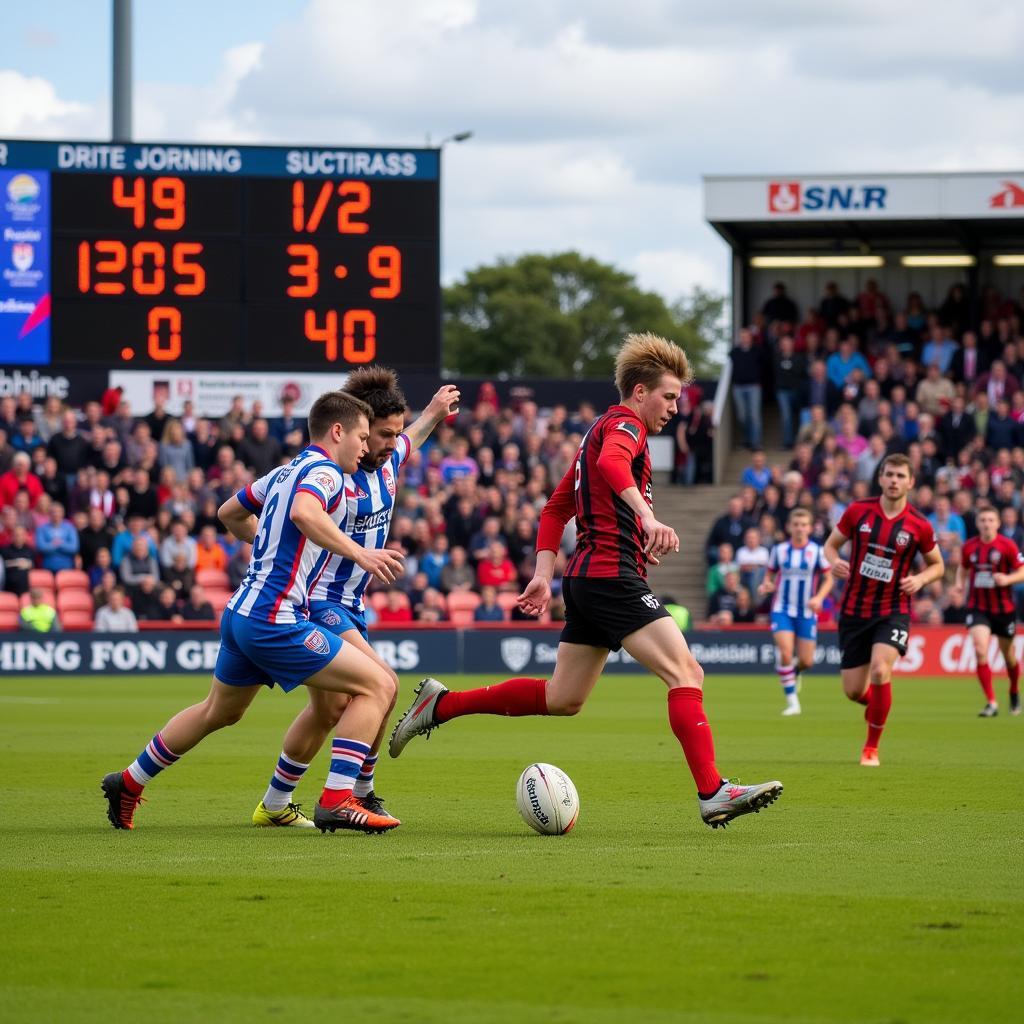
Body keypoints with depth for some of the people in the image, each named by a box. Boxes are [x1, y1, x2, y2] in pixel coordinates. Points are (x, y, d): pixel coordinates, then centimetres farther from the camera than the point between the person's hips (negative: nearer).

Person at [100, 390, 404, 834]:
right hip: (275, 621, -10)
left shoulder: (286, 472, 17)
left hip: (241, 612, 10)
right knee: (378, 685, -10)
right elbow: (304, 513, -34)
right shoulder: (323, 472, -11)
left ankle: (129, 782, 43)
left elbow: (229, 513, 31)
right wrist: (359, 554, -37)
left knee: (218, 712, 31)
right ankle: (338, 801, -16)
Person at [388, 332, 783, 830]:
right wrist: (647, 516, -45)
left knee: (561, 698, 14)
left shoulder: (602, 430, 24)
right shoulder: (624, 424, -7)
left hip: (586, 578, 10)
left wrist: (544, 575, 19)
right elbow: (611, 462, -32)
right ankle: (713, 793, -21)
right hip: (613, 573, -10)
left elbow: (555, 508, 26)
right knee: (685, 673, -14)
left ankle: (441, 704, 19)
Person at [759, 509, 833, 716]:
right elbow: (770, 575, 11)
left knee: (806, 661, 0)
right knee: (785, 653, -18)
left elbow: (828, 579, 2)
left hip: (807, 612, 0)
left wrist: (819, 598, -15)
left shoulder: (817, 551, -3)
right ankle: (792, 701, -9)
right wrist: (766, 585, -12)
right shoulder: (779, 550, 1)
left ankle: (795, 671, 39)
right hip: (782, 609, 0)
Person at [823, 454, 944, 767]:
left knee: (880, 671, -25)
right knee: (853, 691, 2)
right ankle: (875, 702, 42)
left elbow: (937, 565, 9)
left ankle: (872, 748, -8)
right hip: (854, 610, 2)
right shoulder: (858, 511, -3)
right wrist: (834, 562, -14)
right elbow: (831, 544, 9)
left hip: (893, 611, -2)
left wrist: (920, 579, -12)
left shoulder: (919, 526, -5)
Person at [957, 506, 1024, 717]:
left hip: (1003, 608, -1)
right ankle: (991, 703, -15)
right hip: (978, 607, 1)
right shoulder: (969, 547, 1)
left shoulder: (1007, 546, -8)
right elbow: (963, 569, 18)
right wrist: (959, 584, -2)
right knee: (980, 651, -18)